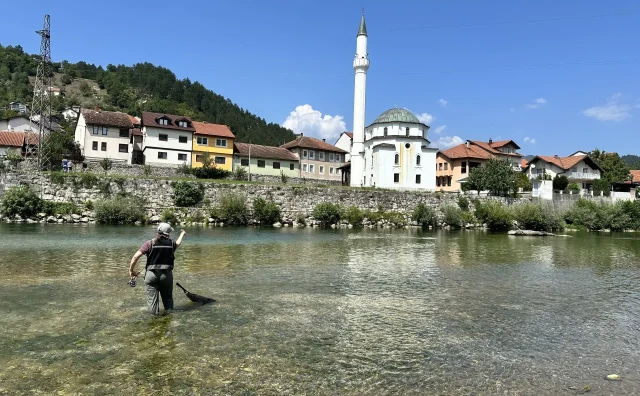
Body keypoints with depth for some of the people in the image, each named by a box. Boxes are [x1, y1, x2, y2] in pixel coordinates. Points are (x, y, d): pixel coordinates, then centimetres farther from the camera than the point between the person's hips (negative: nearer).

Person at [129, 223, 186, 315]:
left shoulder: (150, 243, -6)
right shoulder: (171, 243, 2)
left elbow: (136, 256, -12)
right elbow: (178, 243, 27)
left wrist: (131, 270, 0)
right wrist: (182, 234, 47)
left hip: (152, 275, -2)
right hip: (167, 274, 2)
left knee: (152, 299, 5)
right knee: (168, 298, 19)